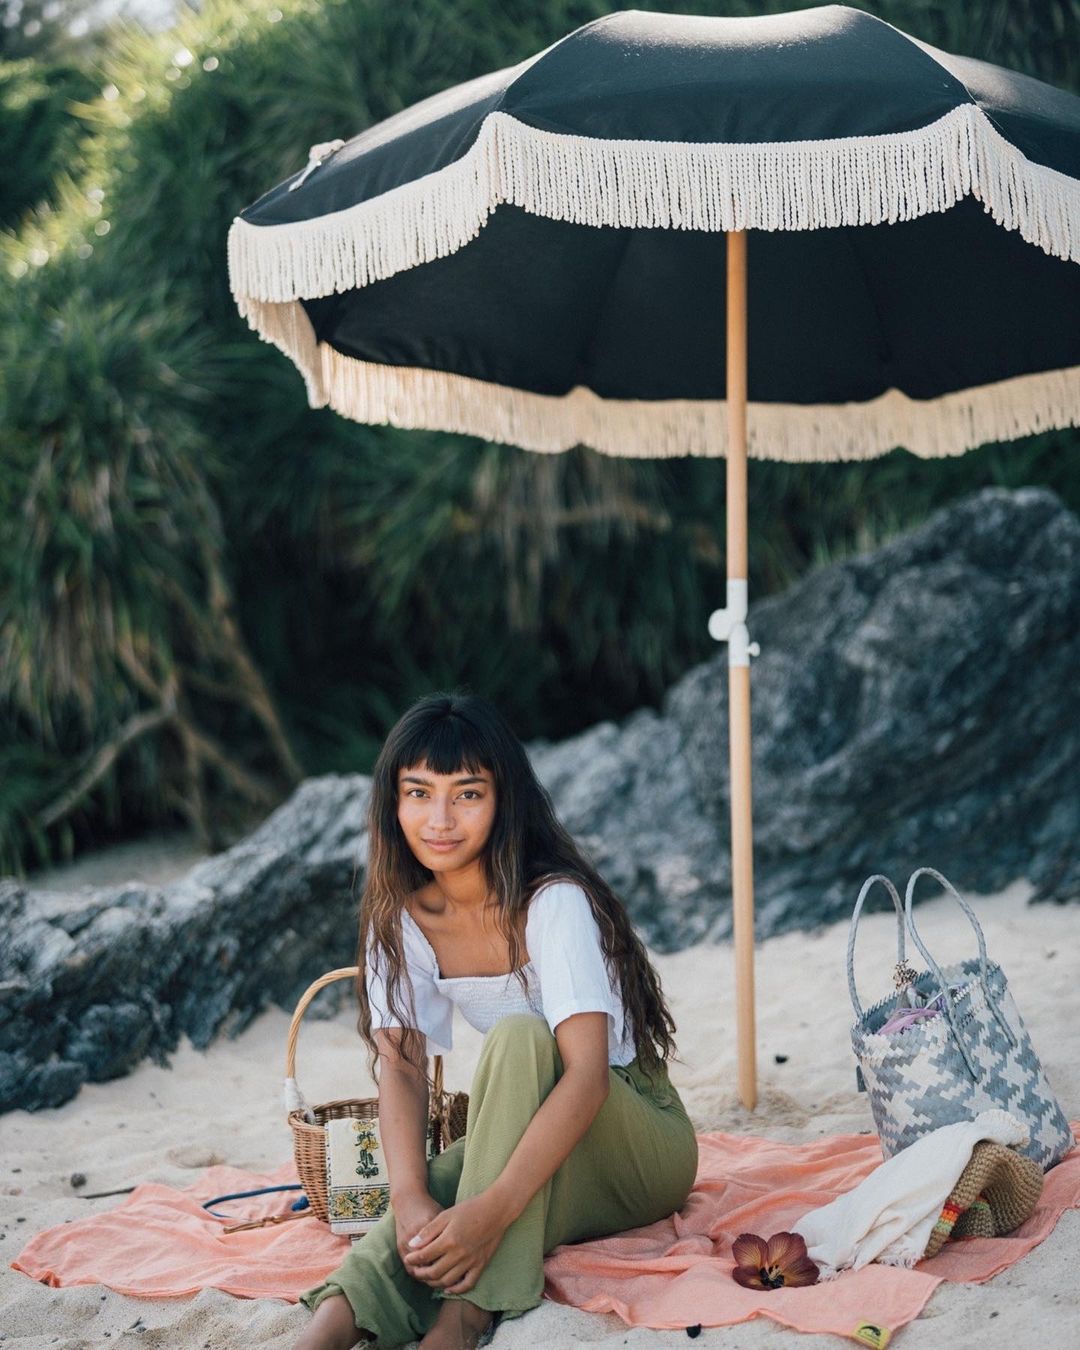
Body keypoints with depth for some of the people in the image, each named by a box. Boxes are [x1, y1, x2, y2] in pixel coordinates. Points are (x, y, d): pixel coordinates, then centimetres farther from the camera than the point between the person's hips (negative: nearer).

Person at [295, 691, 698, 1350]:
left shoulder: (554, 901, -23)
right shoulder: (400, 918, -5)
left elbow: (588, 1073, -33)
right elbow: (402, 1066, -14)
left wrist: (492, 1210, -46)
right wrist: (410, 1196, -34)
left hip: (641, 1142, -4)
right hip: (520, 1135, 4)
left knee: (519, 1036, -33)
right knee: (434, 1202, -30)